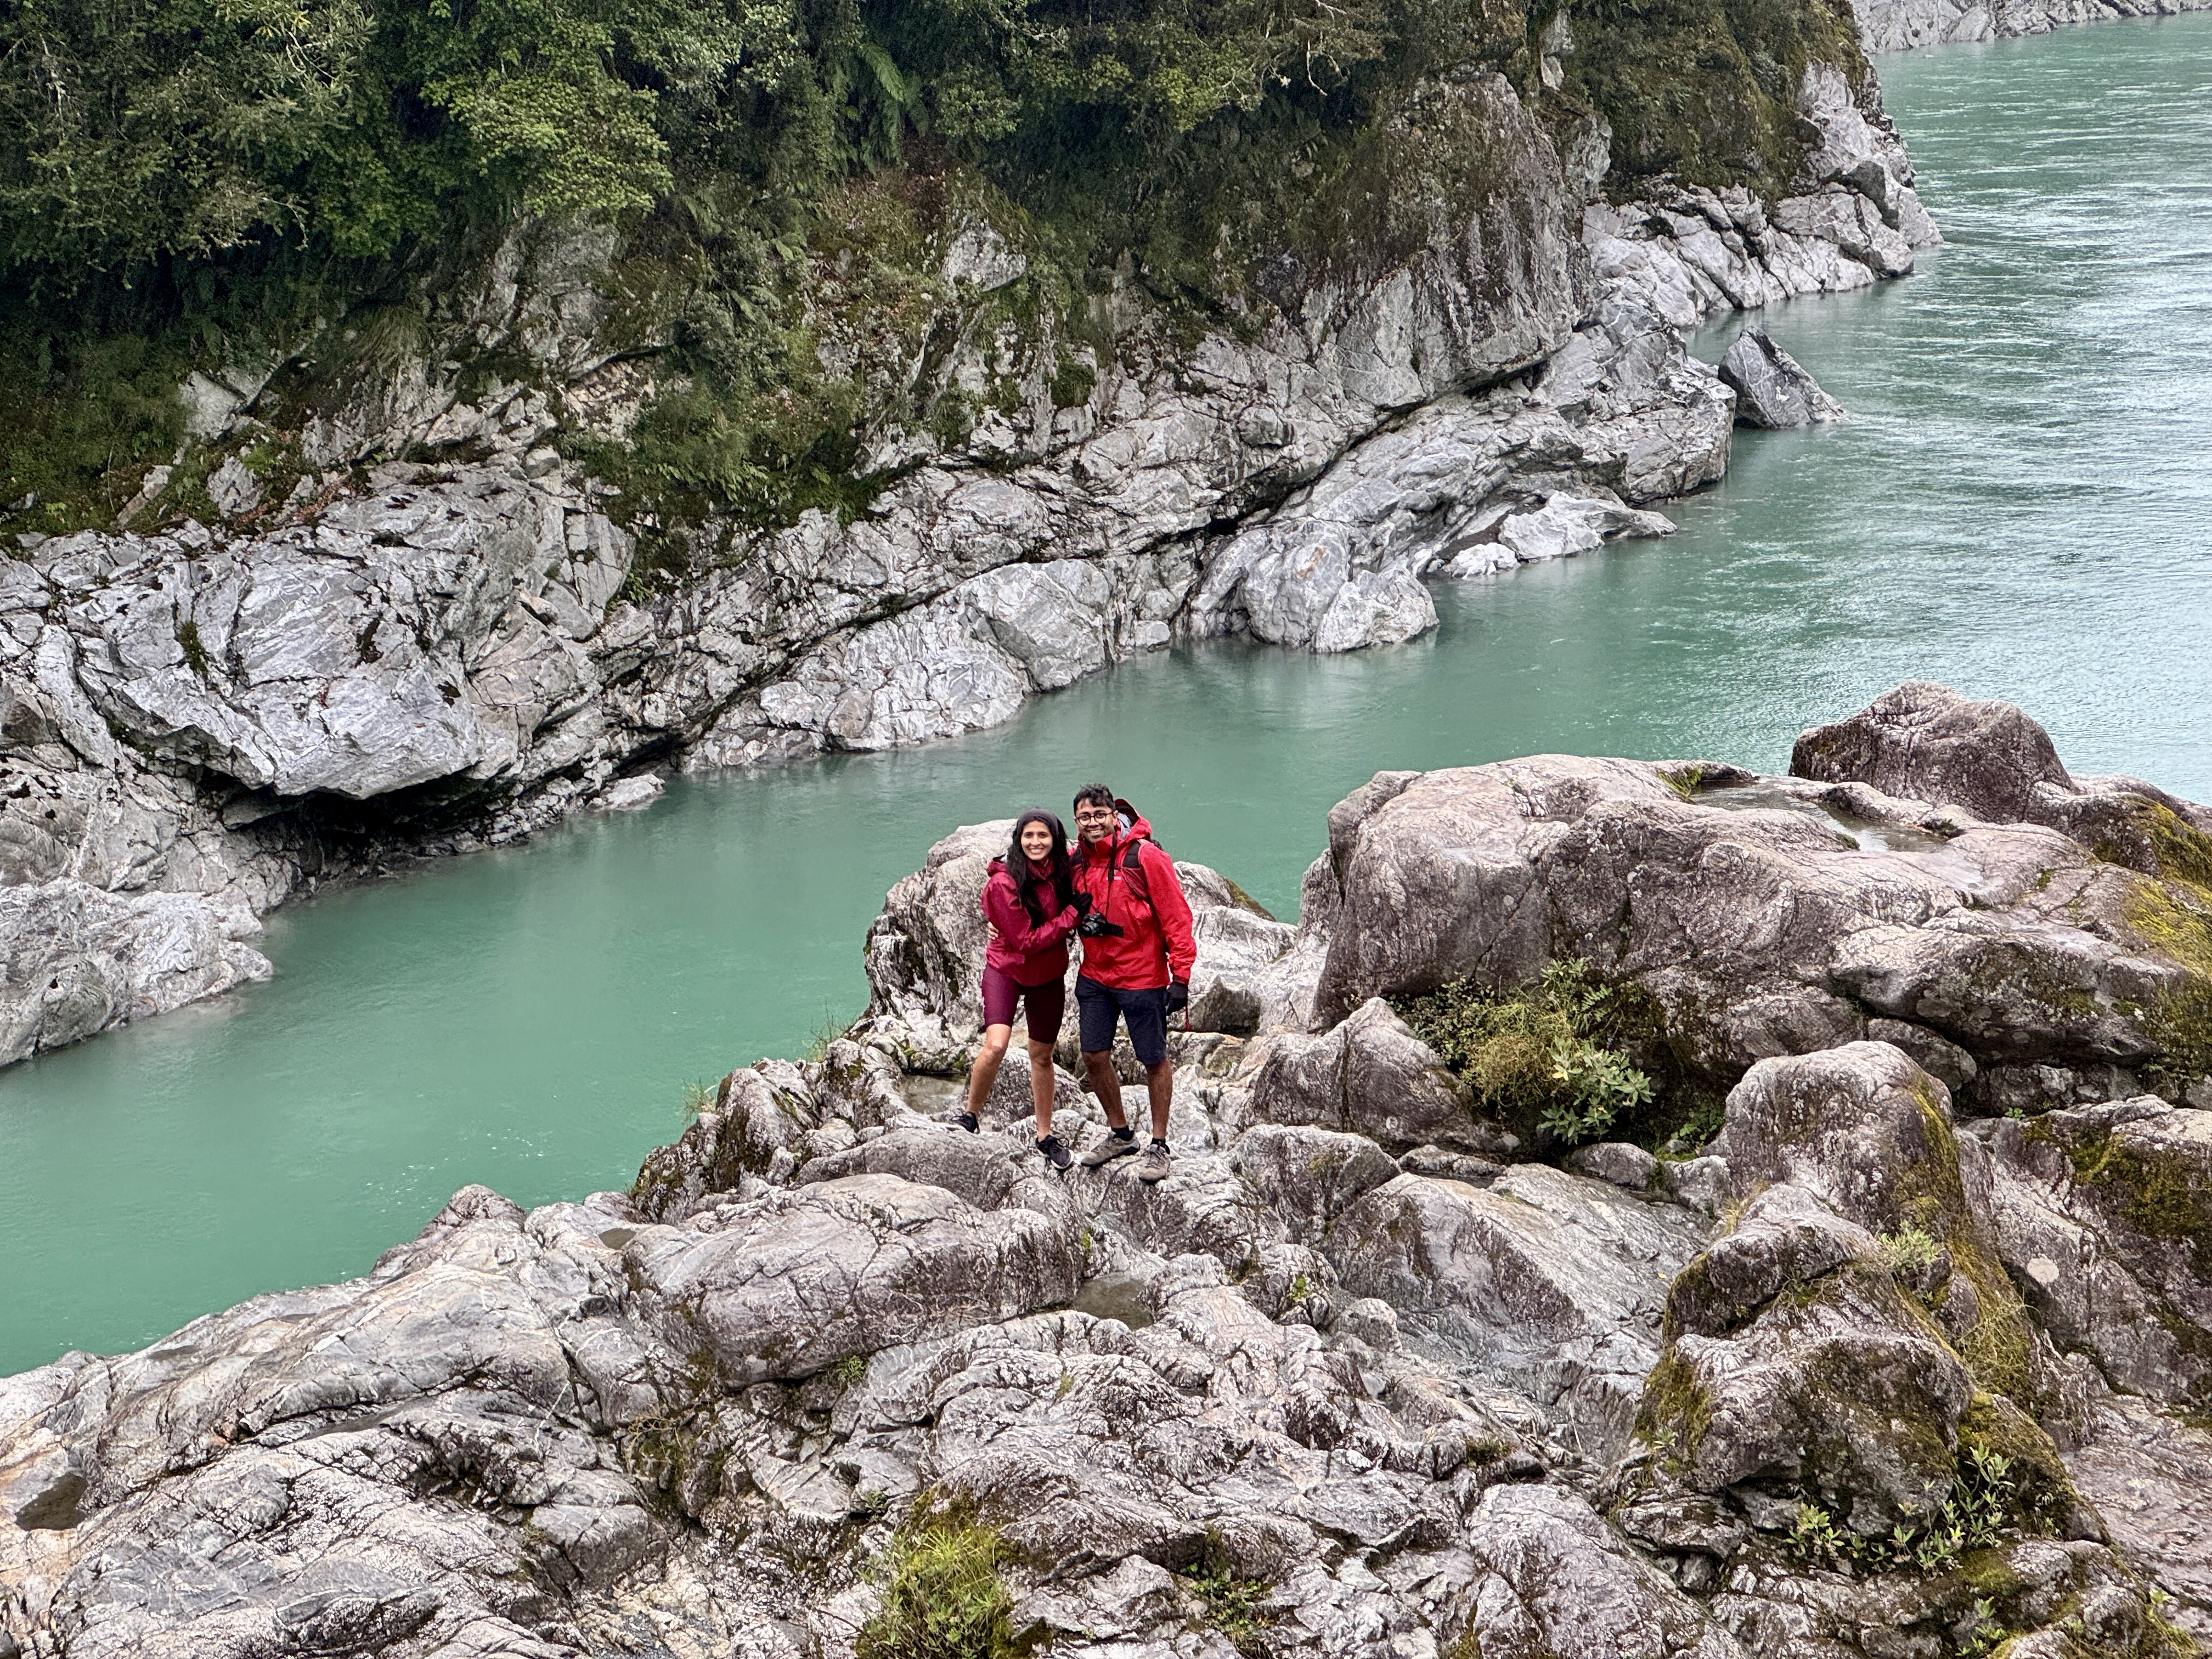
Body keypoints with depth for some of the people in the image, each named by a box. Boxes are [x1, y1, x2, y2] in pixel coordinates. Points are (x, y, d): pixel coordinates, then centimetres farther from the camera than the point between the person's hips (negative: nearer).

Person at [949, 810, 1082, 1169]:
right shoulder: (1004, 882, -21)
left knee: (1042, 1056, 13)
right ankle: (971, 1115, -1)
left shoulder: (1065, 871, -7)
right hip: (1007, 968, -4)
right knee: (995, 1046, -23)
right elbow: (1025, 941, -20)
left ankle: (1045, 1135, 26)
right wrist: (1073, 914, -21)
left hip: (1049, 977, 4)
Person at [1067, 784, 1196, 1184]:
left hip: (1142, 978, -5)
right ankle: (1121, 1134, 28)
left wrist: (1181, 975, -16)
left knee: (1155, 1060, 5)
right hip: (1094, 977, 6)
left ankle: (1159, 1146, 17)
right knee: (1094, 1057, 8)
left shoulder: (1145, 856, -16)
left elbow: (1176, 917, -14)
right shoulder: (1077, 860, 1)